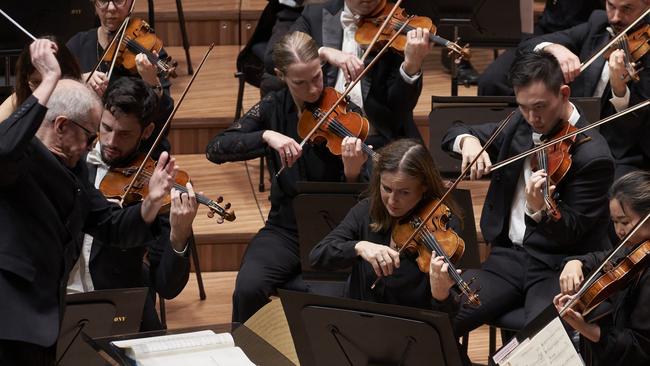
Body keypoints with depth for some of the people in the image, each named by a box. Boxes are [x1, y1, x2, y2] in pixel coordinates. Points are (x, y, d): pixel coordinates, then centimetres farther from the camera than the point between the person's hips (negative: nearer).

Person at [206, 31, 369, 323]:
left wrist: (353, 173, -30)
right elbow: (215, 149, -8)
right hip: (285, 230, 2)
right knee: (248, 290, -26)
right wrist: (266, 136, -24)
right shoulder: (273, 108, 2)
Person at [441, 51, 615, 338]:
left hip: (560, 269, -5)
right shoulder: (520, 125, 7)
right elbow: (453, 134, 16)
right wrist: (467, 140, -8)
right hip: (508, 255, 5)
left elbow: (571, 232, -13)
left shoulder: (593, 155, -13)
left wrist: (539, 211, -35)